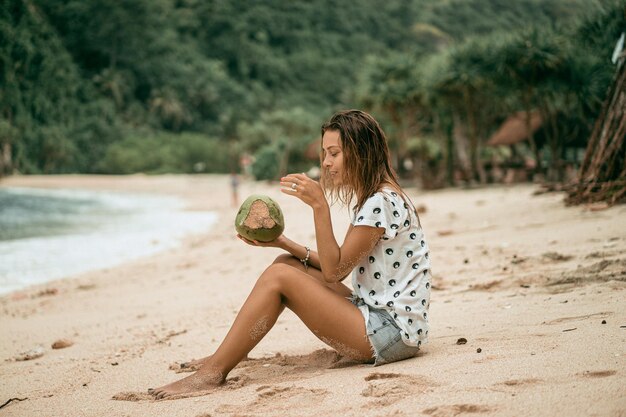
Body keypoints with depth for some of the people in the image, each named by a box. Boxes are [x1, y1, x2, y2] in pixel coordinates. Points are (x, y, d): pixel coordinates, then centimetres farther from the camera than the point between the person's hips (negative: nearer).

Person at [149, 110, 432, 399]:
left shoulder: (382, 201, -16)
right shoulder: (370, 198, 15)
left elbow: (334, 271, -16)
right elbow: (338, 268, 12)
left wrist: (319, 205, -20)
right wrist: (281, 242, 5)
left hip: (393, 332, -10)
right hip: (376, 314, 10)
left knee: (278, 277, -15)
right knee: (286, 264, 9)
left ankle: (212, 374, -10)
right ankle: (227, 355, 11)